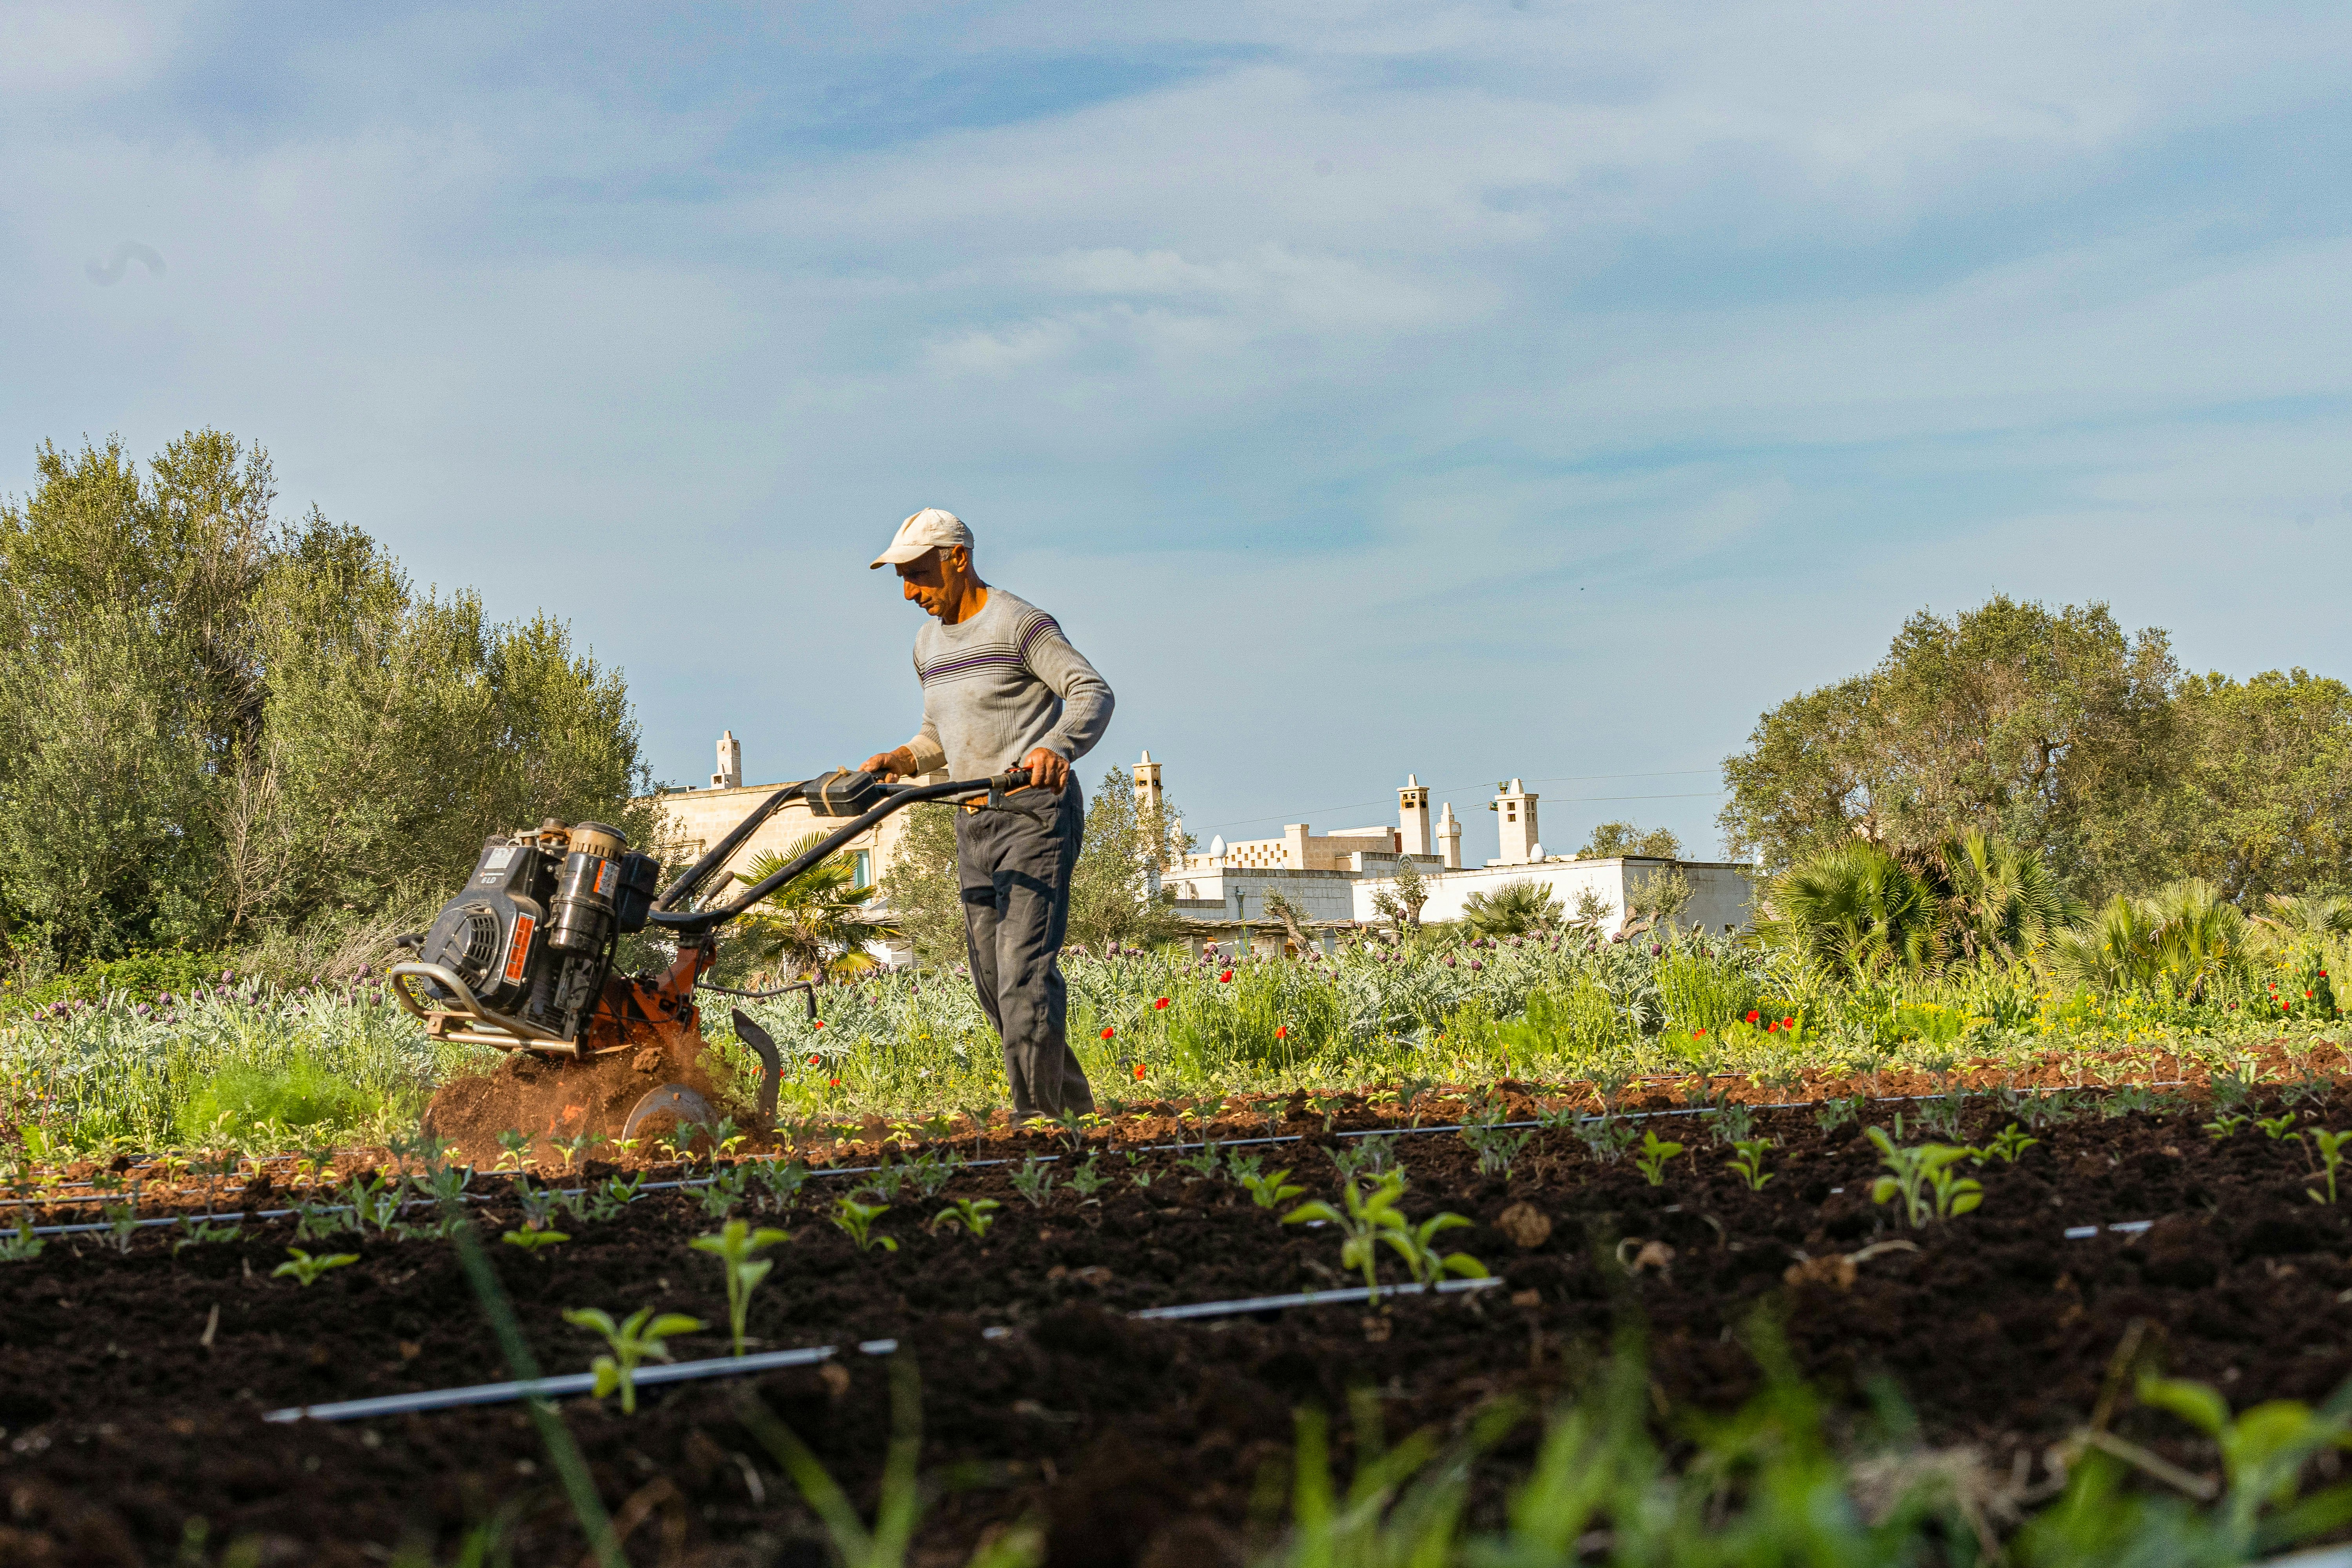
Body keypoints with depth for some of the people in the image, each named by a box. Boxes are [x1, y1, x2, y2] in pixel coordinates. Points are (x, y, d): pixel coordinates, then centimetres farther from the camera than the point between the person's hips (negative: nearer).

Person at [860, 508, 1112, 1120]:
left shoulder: (1020, 623, -7)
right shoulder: (929, 646, 18)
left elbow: (1092, 692, -16)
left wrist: (1056, 747, -35)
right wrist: (903, 760, 7)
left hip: (1035, 812, -8)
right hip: (973, 823, 8)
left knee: (1025, 971, -17)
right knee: (994, 982, 6)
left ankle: (1041, 1118, -15)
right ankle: (1073, 1105, 14)